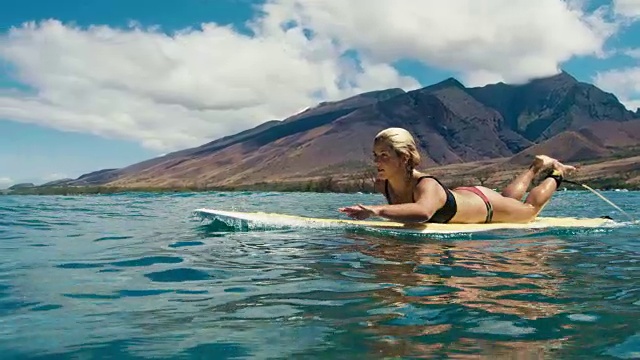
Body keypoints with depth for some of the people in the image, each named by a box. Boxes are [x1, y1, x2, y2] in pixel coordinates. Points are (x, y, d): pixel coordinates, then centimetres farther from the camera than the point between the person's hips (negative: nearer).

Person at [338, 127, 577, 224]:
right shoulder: (383, 184, -25)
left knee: (529, 210, 25)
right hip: (458, 196, 6)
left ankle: (555, 172, 48)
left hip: (482, 204, -6)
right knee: (509, 197, 35)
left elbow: (422, 212, -71)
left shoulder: (427, 186, -46)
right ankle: (535, 169, 56)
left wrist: (377, 210, -76)